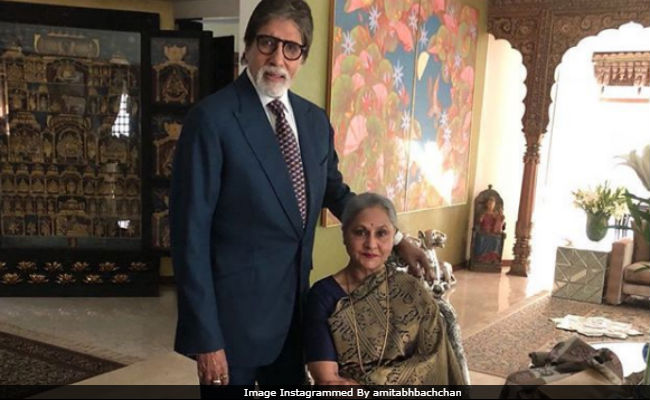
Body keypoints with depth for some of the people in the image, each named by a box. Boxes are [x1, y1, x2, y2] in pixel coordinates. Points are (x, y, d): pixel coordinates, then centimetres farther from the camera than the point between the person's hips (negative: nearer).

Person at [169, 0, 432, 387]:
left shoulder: (315, 120, 4)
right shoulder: (212, 118, -15)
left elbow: (335, 192, 20)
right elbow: (191, 232, -16)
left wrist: (395, 241, 9)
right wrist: (205, 336, -17)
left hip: (294, 308, 6)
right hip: (232, 311, -6)